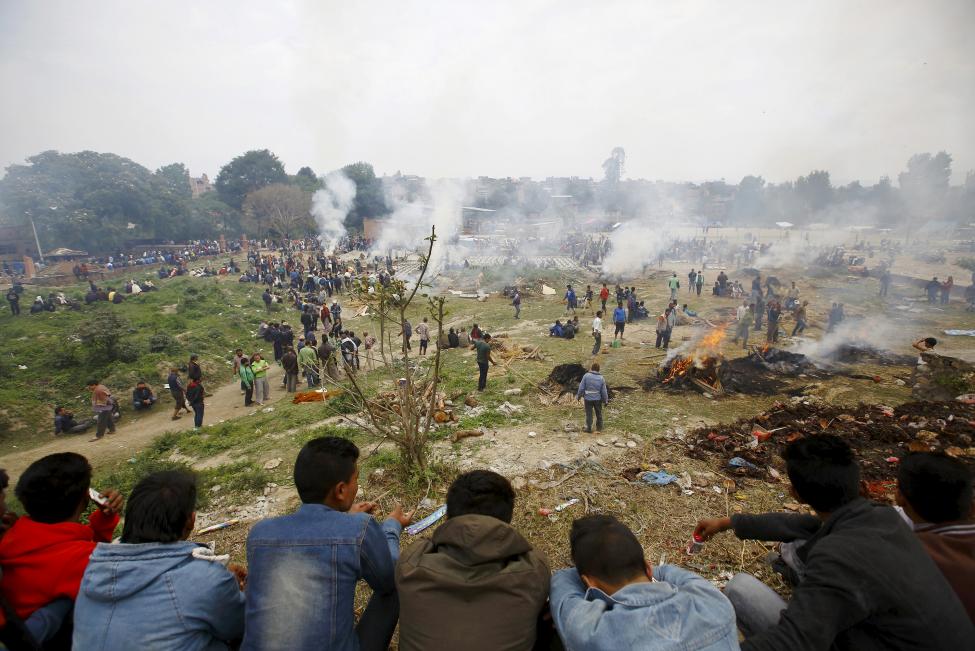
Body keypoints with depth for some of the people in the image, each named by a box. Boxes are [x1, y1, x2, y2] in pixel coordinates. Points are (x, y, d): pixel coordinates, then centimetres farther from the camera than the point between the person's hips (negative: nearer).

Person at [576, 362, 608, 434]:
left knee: (589, 414, 9)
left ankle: (589, 429, 15)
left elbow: (581, 388, -8)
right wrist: (606, 400, 10)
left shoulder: (586, 376, -11)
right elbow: (604, 391, -2)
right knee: (599, 414, 17)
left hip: (588, 398, -2)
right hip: (598, 399, 2)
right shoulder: (601, 378, -6)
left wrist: (578, 396, 6)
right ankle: (599, 429, 25)